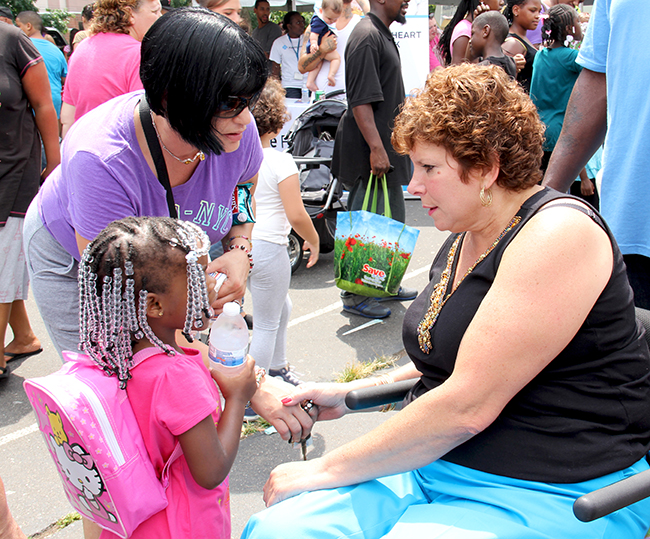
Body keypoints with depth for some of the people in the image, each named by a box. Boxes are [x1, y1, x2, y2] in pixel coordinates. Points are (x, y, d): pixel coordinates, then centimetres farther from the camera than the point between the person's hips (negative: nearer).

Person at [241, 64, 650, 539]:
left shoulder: (558, 233, -16)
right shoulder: (462, 240, 13)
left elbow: (466, 407, -21)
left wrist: (326, 470, -14)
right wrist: (349, 395, 12)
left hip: (550, 496, -8)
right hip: (439, 464, 8)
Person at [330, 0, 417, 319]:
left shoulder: (382, 34, 16)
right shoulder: (366, 36, -16)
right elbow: (360, 101, -23)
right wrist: (376, 148, -27)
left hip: (385, 148, 10)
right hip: (369, 150, -10)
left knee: (393, 220, 17)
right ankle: (355, 295, 6)